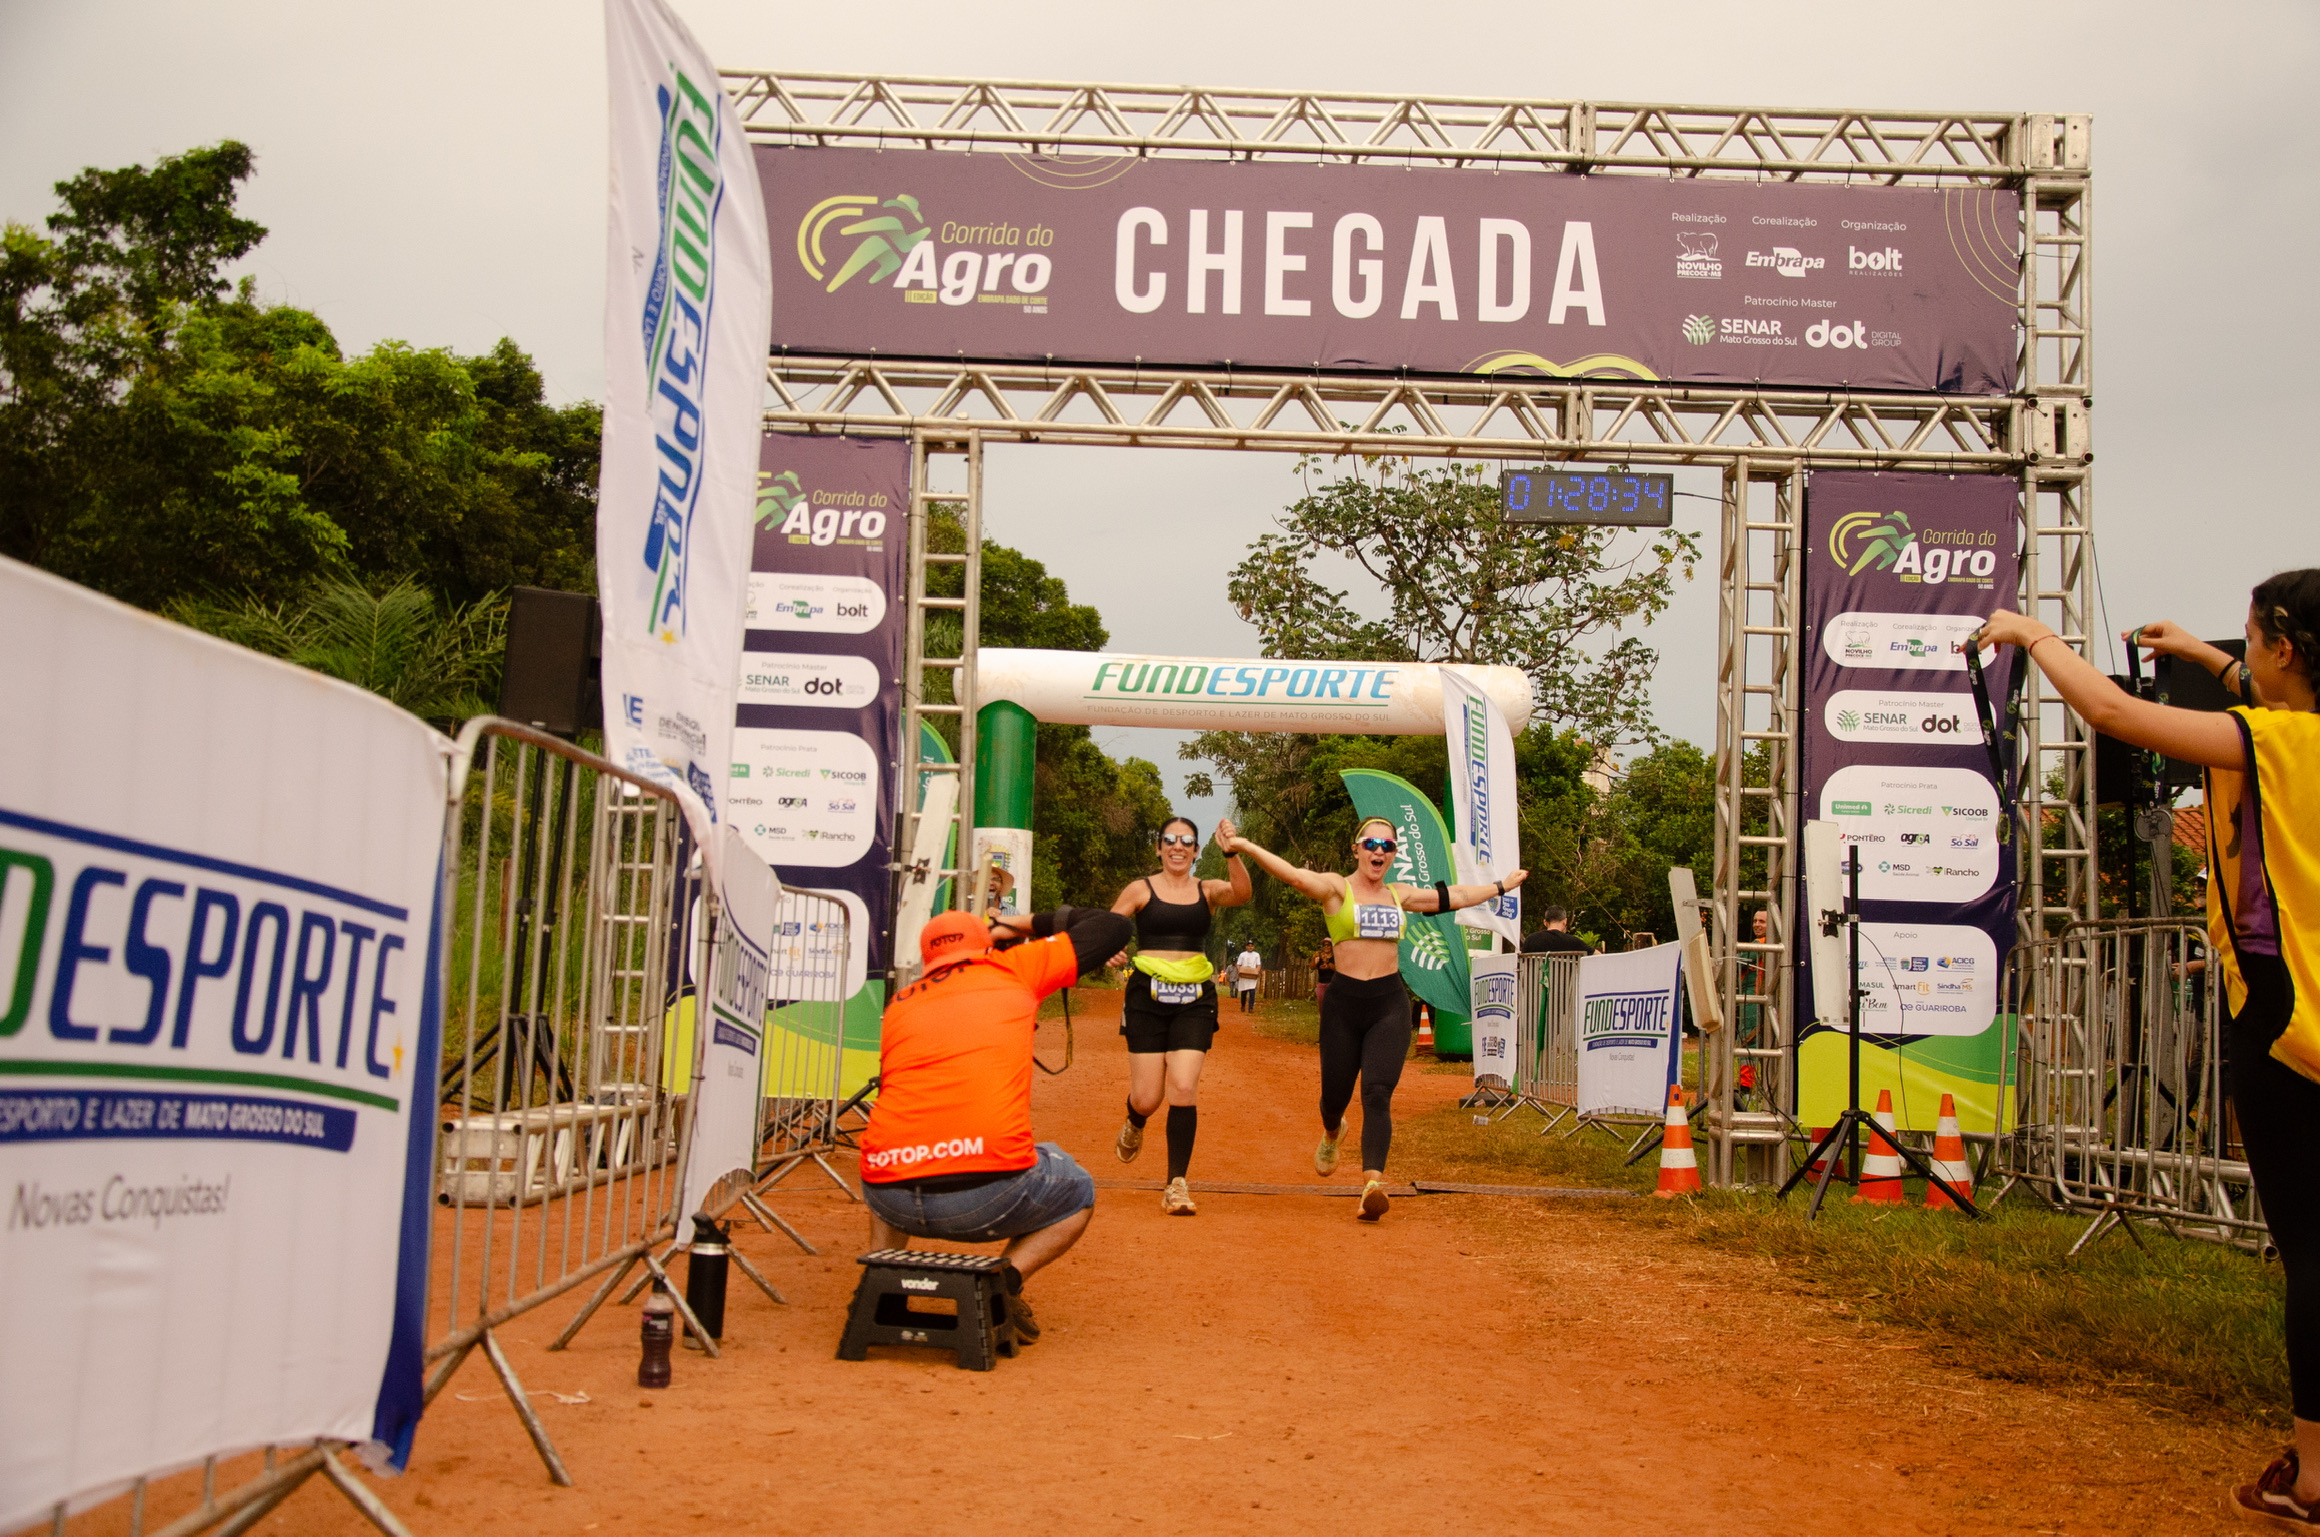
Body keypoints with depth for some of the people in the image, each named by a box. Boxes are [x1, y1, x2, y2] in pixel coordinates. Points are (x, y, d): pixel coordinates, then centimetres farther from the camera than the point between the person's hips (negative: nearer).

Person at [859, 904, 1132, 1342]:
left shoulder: (899, 1004, 21)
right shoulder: (1011, 969, 13)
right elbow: (1112, 928, 22)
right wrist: (1022, 924, 33)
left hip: (893, 1200, 4)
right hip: (986, 1197, -4)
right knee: (1078, 1194, 27)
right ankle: (1004, 1280, 0)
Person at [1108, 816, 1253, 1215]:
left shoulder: (1208, 891, 6)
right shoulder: (1142, 890, 4)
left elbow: (1241, 893, -14)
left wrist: (1232, 853, -31)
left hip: (1194, 1000, 1)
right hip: (1148, 996, -1)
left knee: (1184, 1090, -13)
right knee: (1147, 1098, 0)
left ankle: (1177, 1185, -4)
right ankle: (1134, 1126, 39)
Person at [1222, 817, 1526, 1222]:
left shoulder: (1400, 896, 15)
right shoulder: (1337, 888, 0)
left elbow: (1453, 896, 29)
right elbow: (1292, 874, -18)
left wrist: (1501, 886, 39)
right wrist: (1245, 847, -34)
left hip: (1390, 1005, 2)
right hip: (1344, 1003, -2)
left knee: (1377, 1094, -14)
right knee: (1335, 1094, 9)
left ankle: (1373, 1184, -25)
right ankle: (1332, 1133, 46)